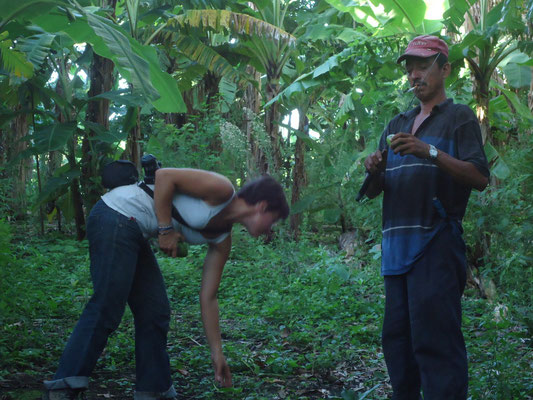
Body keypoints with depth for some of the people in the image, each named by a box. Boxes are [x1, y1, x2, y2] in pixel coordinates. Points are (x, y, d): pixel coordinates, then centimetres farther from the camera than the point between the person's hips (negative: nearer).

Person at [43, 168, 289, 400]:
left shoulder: (222, 239, 13)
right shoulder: (222, 190, -11)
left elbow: (208, 298, 15)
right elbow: (164, 176, -16)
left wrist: (217, 353, 15)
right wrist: (166, 229, -14)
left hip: (136, 235, 10)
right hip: (116, 216, -10)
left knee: (155, 313, 10)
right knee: (106, 310, -12)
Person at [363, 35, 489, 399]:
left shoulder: (459, 117, 5)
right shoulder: (397, 125, 23)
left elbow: (480, 178, -8)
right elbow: (373, 191, 20)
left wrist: (430, 152, -20)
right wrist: (374, 171, -3)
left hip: (436, 245, -6)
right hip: (397, 246, 7)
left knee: (435, 341, -11)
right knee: (397, 340, 9)